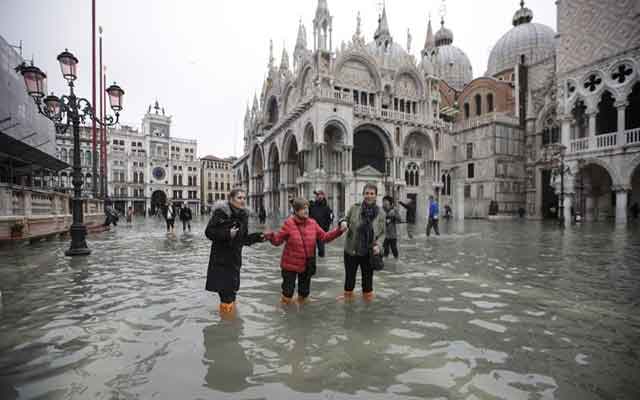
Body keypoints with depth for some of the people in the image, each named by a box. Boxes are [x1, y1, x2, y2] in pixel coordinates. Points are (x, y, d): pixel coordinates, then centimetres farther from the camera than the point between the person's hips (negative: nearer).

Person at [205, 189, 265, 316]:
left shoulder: (243, 215, 5)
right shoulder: (221, 212, -14)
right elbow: (209, 232, -16)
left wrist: (257, 237, -4)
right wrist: (227, 234, -27)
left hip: (235, 259, 6)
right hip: (220, 259, -6)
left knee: (232, 289, 16)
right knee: (224, 290, 1)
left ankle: (231, 310, 36)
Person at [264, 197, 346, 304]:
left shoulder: (313, 223, -1)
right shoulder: (288, 223, -13)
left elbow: (324, 237, 4)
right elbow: (278, 240, -10)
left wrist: (338, 231, -4)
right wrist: (271, 236, -30)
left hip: (307, 265, 4)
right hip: (290, 264, -4)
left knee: (304, 291, 20)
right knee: (288, 291, 7)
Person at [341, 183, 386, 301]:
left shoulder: (380, 213, -6)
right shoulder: (354, 208, -9)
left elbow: (382, 233, 2)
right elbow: (346, 221, 5)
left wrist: (378, 245, -14)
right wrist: (343, 223, -18)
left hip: (369, 253, 0)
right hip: (351, 250, 0)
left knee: (368, 277, 16)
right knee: (349, 276, 15)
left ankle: (368, 298, 37)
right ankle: (347, 297, 38)